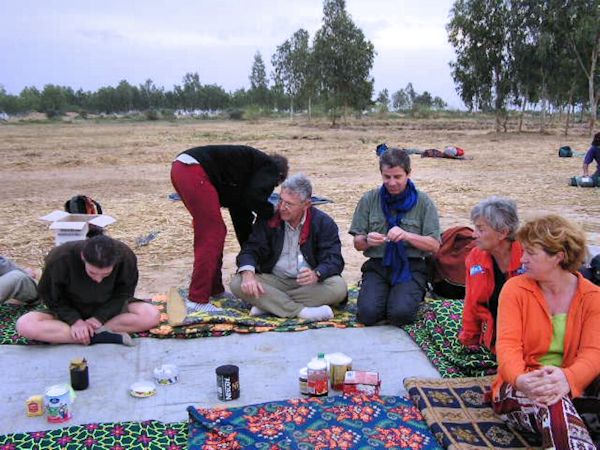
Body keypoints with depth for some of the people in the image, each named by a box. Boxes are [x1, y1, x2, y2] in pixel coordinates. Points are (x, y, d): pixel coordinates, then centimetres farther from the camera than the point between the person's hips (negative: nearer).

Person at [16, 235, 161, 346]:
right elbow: (50, 296, -12)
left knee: (152, 315, -28)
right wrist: (74, 320, -24)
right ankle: (103, 336, -29)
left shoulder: (125, 257, -25)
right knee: (25, 325, -29)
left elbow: (123, 293, -10)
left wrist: (100, 317, -24)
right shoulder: (60, 258, -27)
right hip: (70, 312, -1)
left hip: (109, 310, 1)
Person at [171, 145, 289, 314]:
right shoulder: (270, 167, 9)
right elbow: (254, 198, -11)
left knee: (208, 232, 18)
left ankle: (214, 290, 27)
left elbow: (241, 216, 35)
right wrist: (272, 213, 9)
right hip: (194, 171, -10)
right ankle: (197, 300, -1)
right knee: (213, 235, -4)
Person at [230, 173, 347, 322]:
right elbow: (250, 250, -3)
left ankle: (270, 304, -25)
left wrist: (316, 274, -35)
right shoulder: (268, 219, 1)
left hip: (309, 283, -1)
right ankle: (302, 311, -30)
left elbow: (334, 259, -11)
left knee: (339, 287, -31)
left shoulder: (324, 223, -4)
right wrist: (248, 274, -26)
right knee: (237, 284, -25)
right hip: (274, 281, 1)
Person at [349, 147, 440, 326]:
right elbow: (357, 244, 6)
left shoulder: (423, 202, 0)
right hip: (377, 266, 1)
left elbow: (434, 245, -3)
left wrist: (406, 235, -20)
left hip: (411, 267, -1)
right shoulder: (369, 200, 3)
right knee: (368, 313, -21)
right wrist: (367, 240, -18)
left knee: (400, 314, -24)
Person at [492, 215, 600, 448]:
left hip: (574, 385, 1)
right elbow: (508, 344, -12)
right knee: (552, 403, -34)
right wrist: (520, 380, -36)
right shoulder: (515, 288, -2)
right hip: (520, 388, -1)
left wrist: (567, 378, -36)